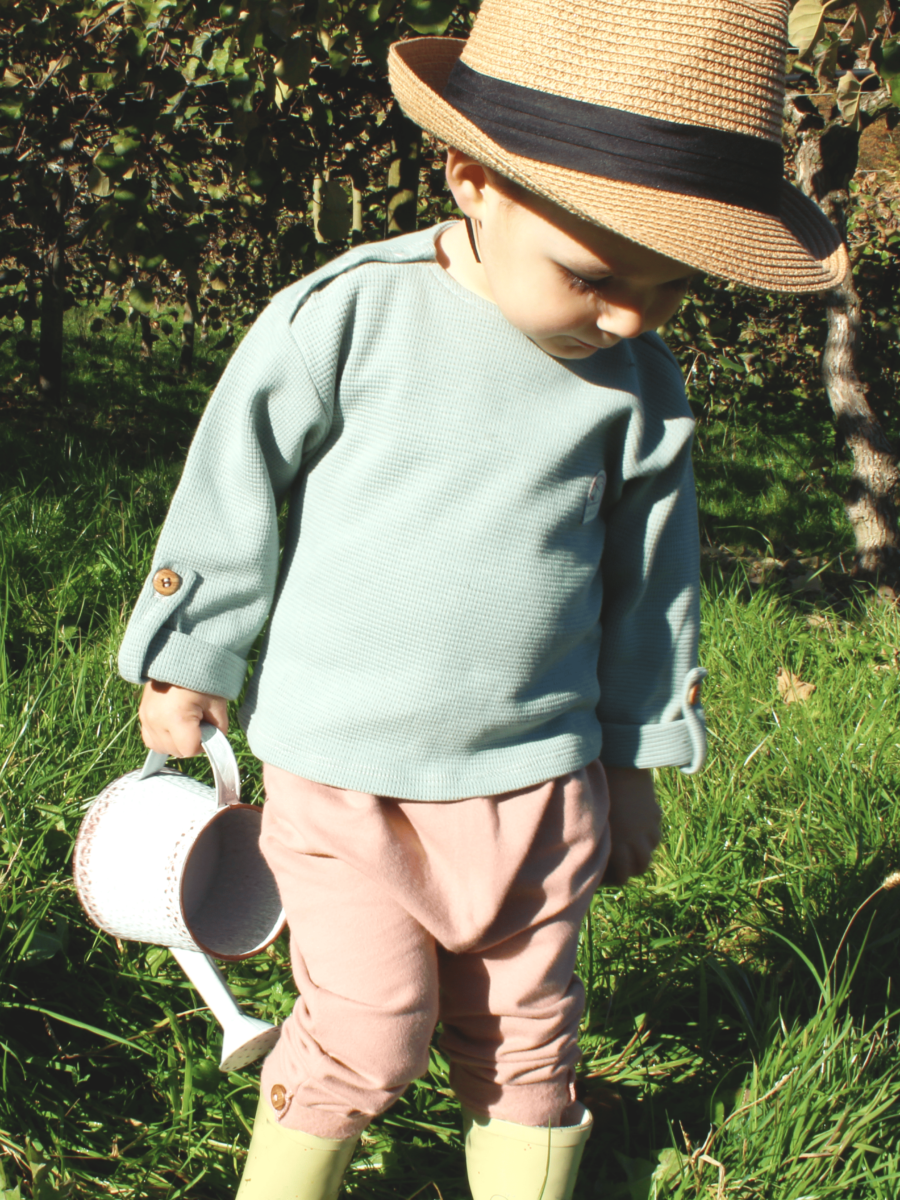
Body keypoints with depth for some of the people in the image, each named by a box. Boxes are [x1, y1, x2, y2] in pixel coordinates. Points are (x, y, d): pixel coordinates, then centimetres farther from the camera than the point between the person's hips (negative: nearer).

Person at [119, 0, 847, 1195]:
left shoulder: (639, 382, -3)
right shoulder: (344, 319, -14)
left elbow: (650, 580, 8)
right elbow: (231, 491, -2)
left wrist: (637, 759, 14)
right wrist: (187, 662, 7)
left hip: (538, 778, 3)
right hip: (346, 777, -3)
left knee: (524, 1036, 13)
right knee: (369, 1037, 0)